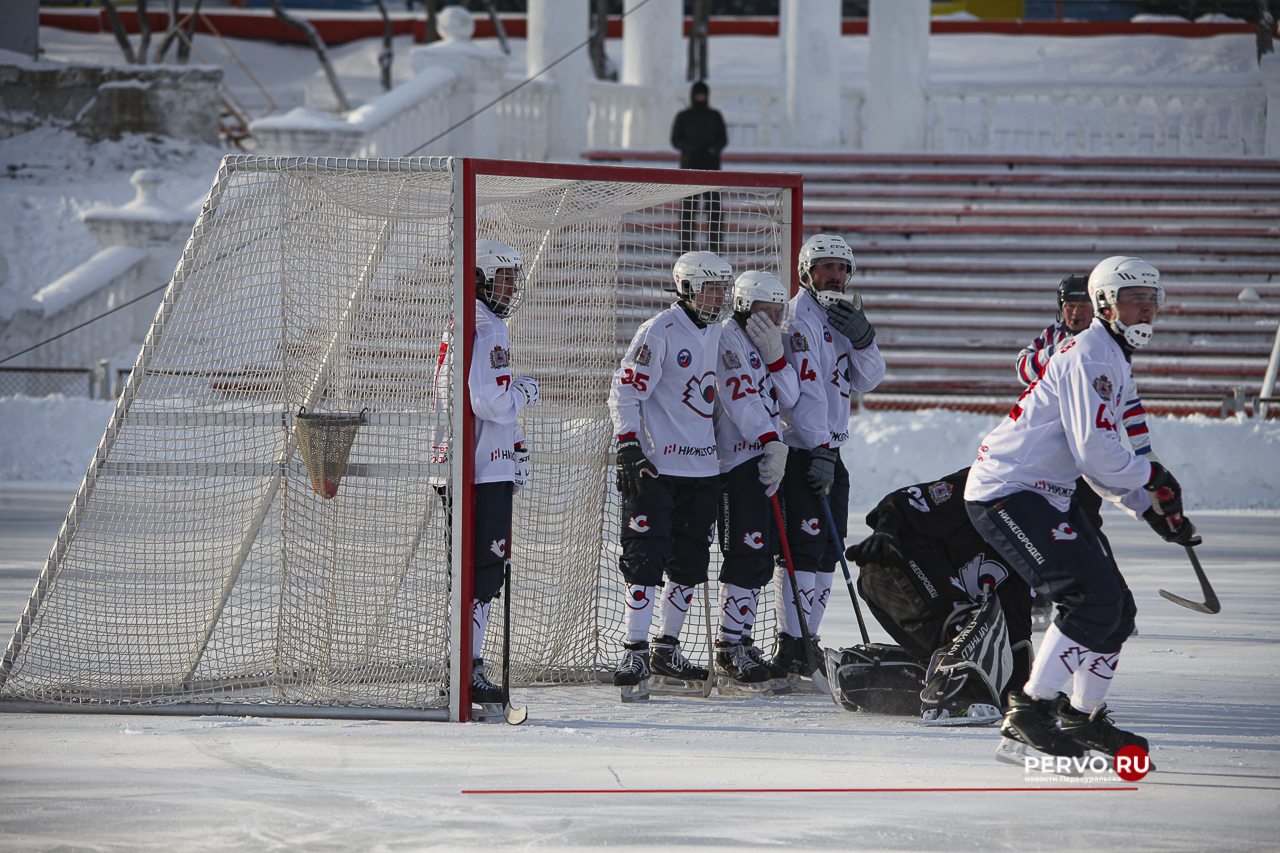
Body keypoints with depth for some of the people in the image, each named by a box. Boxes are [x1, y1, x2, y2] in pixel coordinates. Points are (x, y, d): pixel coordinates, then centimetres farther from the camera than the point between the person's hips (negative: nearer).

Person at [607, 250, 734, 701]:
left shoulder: (716, 333, 12)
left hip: (702, 468, 7)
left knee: (690, 562, 10)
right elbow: (625, 391, -12)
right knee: (645, 558, -9)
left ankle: (667, 649, 21)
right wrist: (629, 448, -19)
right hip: (655, 465, -7)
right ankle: (635, 653, -7)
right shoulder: (659, 332, -11)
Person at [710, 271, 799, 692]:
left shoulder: (762, 343, 20)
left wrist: (774, 354, -5)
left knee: (761, 554, 10)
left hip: (766, 457, 10)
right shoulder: (727, 338, -9)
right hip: (736, 461, -10)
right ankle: (730, 652, -10)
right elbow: (741, 398, -20)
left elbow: (786, 397, 9)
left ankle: (740, 642, 17)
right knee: (747, 554, -12)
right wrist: (772, 441, -27)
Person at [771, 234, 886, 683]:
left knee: (827, 548, 10)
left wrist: (862, 338, -9)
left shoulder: (843, 317, 17)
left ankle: (808, 638, 16)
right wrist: (818, 451, -24)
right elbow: (804, 389, -19)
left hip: (829, 448, 9)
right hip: (800, 448, -9)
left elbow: (867, 379, 10)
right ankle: (791, 643, -11)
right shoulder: (800, 317, -11)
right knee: (803, 545, -12)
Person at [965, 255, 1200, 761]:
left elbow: (1099, 463, 24)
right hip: (1007, 491, -10)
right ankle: (1027, 717, -18)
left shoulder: (1116, 364, 20)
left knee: (1116, 607, 11)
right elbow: (1095, 452, -24)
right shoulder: (1090, 356, -15)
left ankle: (1082, 718, 26)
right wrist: (1151, 476, -8)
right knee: (1094, 598, -21)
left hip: (1046, 494, 10)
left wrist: (1150, 510, 13)